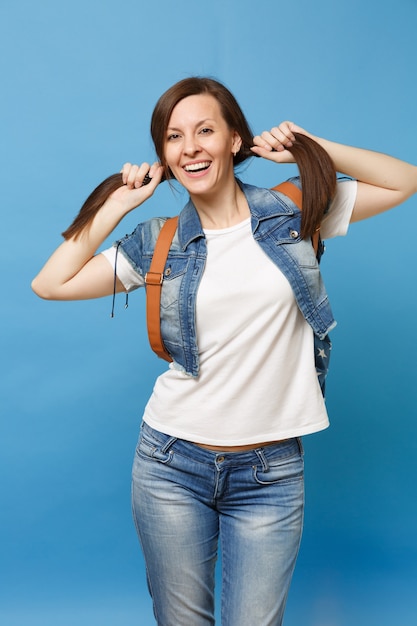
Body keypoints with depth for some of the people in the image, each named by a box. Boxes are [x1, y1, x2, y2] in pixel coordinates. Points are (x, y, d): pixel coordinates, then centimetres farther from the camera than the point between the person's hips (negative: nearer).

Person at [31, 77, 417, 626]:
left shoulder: (292, 210, 1)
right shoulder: (159, 242, 2)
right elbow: (51, 283, -2)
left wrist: (309, 146, -1)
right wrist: (117, 204, 0)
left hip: (271, 473, -1)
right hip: (173, 464, 1)